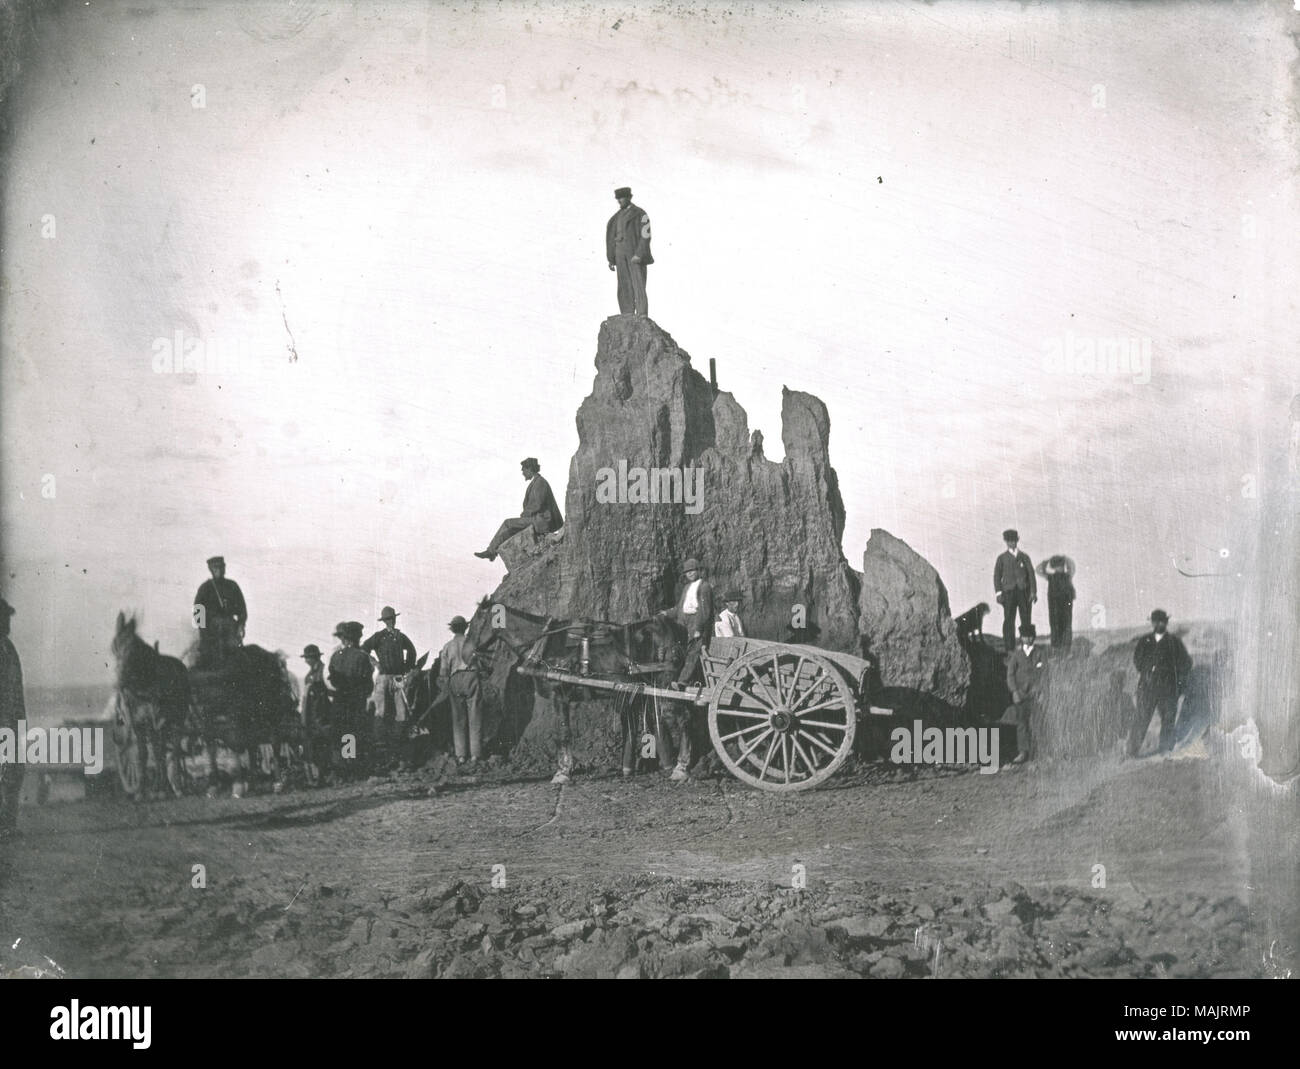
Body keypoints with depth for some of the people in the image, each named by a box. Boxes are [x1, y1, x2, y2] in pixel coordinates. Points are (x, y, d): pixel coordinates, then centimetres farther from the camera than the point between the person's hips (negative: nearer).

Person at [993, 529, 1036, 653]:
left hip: (1024, 592, 1)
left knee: (1026, 620, -2)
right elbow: (997, 575, 7)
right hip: (1009, 592, -1)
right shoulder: (1002, 558, 12)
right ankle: (1009, 648, -6)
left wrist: (1033, 592, -4)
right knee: (1009, 620, -6)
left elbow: (1031, 574, 8)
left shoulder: (1024, 557, 15)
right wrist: (998, 592, -6)